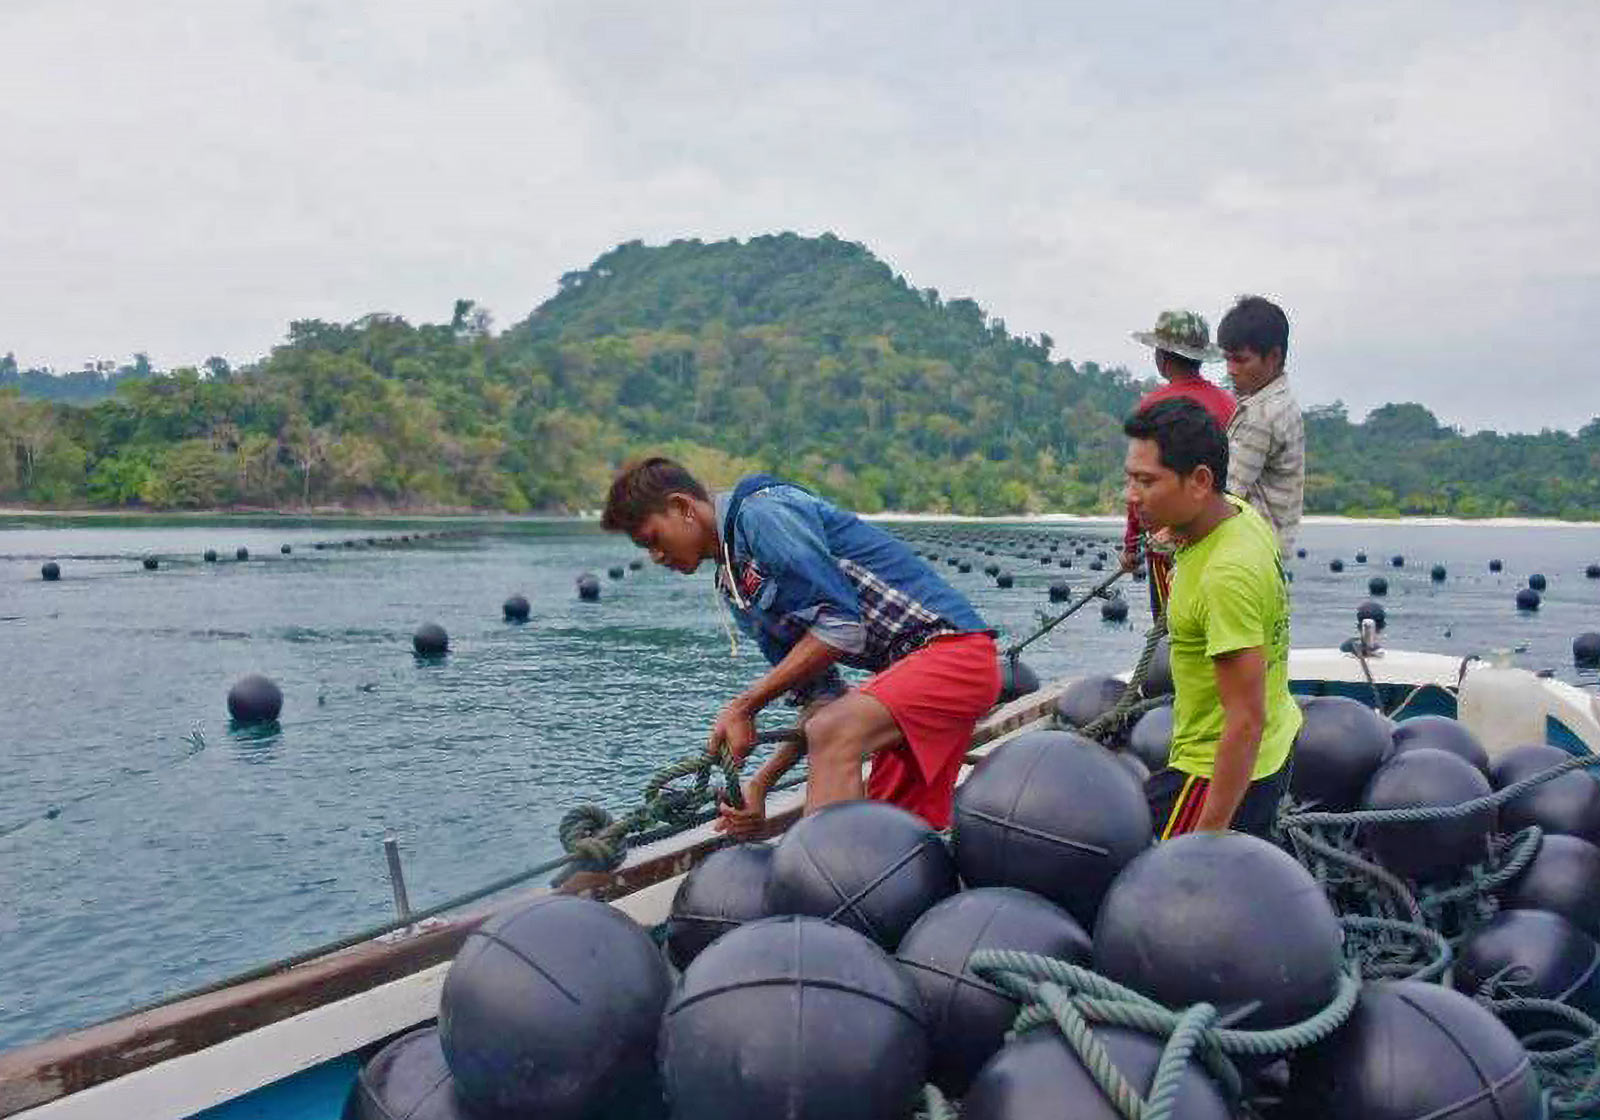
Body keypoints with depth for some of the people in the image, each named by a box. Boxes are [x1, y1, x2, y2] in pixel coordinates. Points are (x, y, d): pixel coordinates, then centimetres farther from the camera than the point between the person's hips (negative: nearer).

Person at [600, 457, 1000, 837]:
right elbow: (820, 697, 14)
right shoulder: (734, 584, 16)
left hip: (952, 646, -10)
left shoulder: (763, 510, -12)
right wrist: (761, 784, 3)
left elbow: (841, 625, -21)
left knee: (833, 734, -30)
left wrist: (742, 707, -15)